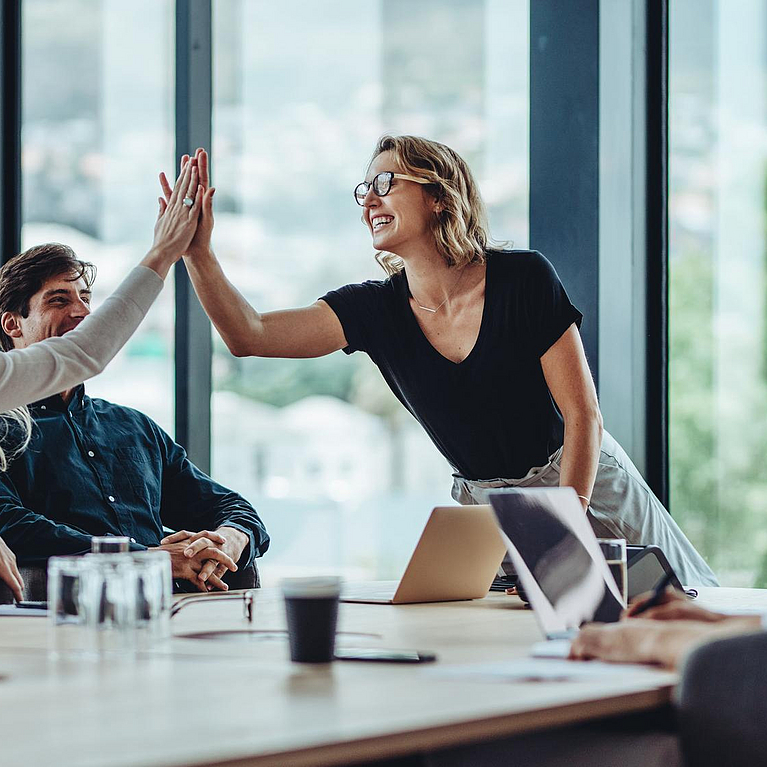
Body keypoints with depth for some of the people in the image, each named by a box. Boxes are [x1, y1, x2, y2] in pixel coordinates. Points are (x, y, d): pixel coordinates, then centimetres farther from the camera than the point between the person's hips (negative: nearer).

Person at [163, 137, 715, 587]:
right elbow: (250, 336, -16)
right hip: (482, 504, 3)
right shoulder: (375, 309, -6)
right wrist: (198, 251, -28)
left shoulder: (523, 278, -16)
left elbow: (583, 413, -15)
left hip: (584, 485, -3)